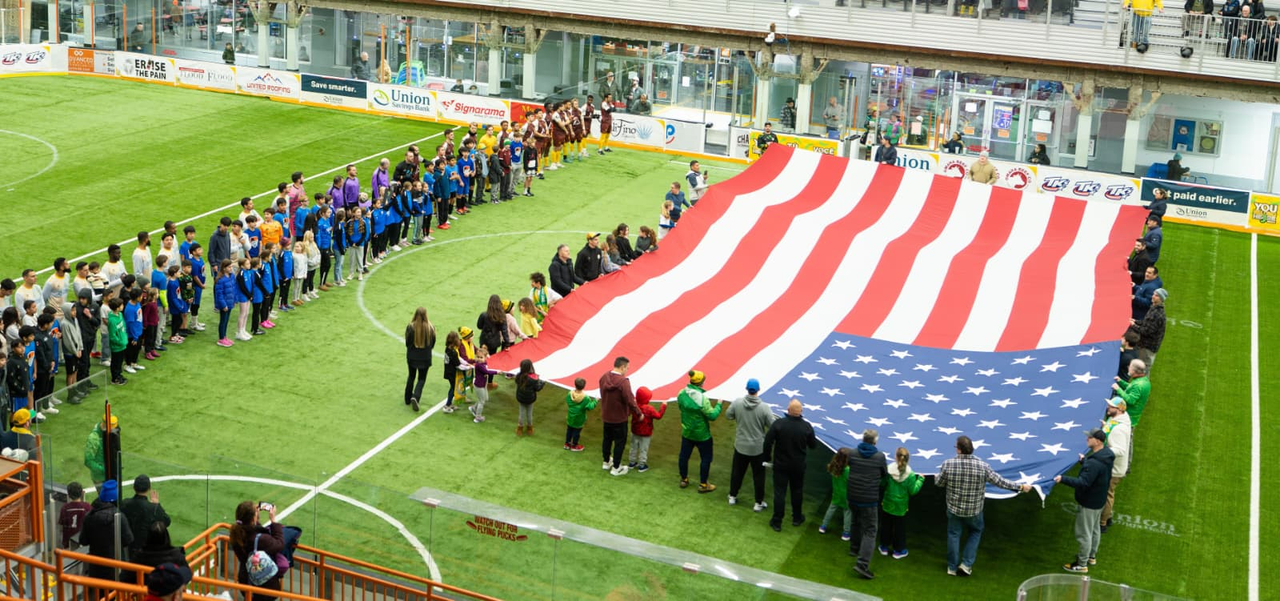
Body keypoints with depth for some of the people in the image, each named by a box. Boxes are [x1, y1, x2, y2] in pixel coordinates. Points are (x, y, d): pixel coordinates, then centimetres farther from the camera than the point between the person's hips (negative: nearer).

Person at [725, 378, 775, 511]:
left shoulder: (737, 403, -14)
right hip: (758, 448, -2)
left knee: (737, 472, 21)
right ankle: (759, 503, 21)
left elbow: (728, 416, 2)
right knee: (758, 475, 12)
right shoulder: (764, 407, -21)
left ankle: (732, 496, 36)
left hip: (740, 446, 2)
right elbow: (772, 425, -15)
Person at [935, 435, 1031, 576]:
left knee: (953, 535, 16)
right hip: (974, 510, 0)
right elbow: (999, 481, -9)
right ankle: (966, 564, 19)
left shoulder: (948, 464, -17)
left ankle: (952, 567, 25)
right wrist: (1020, 487, 4)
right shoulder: (982, 466, -17)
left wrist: (936, 477, 23)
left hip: (954, 508, 0)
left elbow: (939, 483, -2)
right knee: (975, 532, 23)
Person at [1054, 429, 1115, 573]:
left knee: (1084, 534, 4)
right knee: (1095, 529, 25)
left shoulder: (1094, 463, -34)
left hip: (1089, 503, -10)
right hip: (1099, 500, 10)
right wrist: (1084, 461, 29)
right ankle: (1091, 556, 43)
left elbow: (1083, 483, -36)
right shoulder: (1106, 454, -3)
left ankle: (1082, 564, 16)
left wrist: (1063, 479, -40)